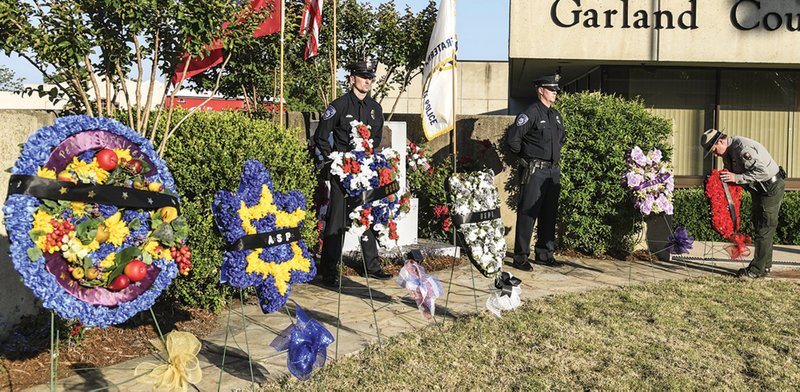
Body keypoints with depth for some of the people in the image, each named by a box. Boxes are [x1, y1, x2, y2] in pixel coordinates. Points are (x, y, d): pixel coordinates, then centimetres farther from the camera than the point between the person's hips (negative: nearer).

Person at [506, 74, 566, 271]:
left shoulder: (556, 115, 14)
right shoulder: (531, 113, -11)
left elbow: (562, 135, 32)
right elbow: (513, 138, -14)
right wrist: (526, 157, -4)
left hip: (553, 170, 8)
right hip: (535, 172, -8)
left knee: (549, 214, 12)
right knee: (527, 214, -5)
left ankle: (545, 255, 22)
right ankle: (520, 257, 0)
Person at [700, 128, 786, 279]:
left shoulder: (743, 148, -29)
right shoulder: (728, 151, 3)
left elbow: (762, 171, -32)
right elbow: (731, 171, 11)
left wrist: (737, 178, -31)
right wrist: (726, 176, -9)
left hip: (771, 187, -10)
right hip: (759, 189, 10)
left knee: (764, 228, -6)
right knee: (759, 226, 15)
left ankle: (758, 269, -1)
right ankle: (765, 265, 24)